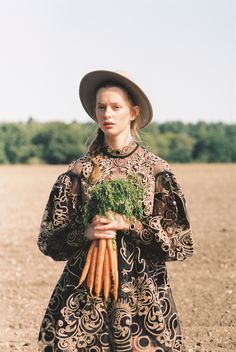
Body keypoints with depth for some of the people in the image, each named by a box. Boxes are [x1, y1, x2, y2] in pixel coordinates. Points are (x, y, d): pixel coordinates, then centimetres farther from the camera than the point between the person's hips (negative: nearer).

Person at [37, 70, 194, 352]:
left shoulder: (156, 170, 0)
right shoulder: (79, 170, 3)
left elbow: (180, 241, -2)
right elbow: (48, 238, 4)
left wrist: (129, 225, -14)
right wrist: (85, 232, -15)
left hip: (143, 296, -1)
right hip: (84, 295, 1)